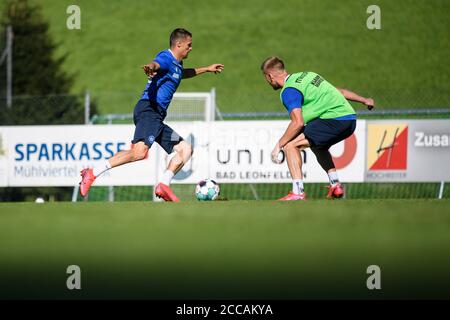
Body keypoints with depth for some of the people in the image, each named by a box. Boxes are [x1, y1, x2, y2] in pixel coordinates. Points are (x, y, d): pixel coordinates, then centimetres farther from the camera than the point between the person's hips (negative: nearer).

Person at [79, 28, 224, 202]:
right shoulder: (166, 57, -5)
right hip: (148, 110, -11)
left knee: (185, 149, 8)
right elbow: (156, 64, -31)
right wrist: (150, 68, -55)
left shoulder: (177, 64, 26)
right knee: (140, 152, -29)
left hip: (157, 118, 11)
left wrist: (206, 69, 60)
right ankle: (92, 173, -27)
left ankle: (163, 185, -4)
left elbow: (183, 74, 52)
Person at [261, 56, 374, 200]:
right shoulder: (305, 75, 20)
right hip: (350, 118, 9)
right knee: (318, 146, 34)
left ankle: (298, 192, -16)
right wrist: (364, 100, 39)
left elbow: (298, 122, -18)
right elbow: (340, 91, 28)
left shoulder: (288, 91, -7)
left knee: (290, 146, -8)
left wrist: (279, 145, -11)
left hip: (334, 120, -9)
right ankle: (335, 186, 32)